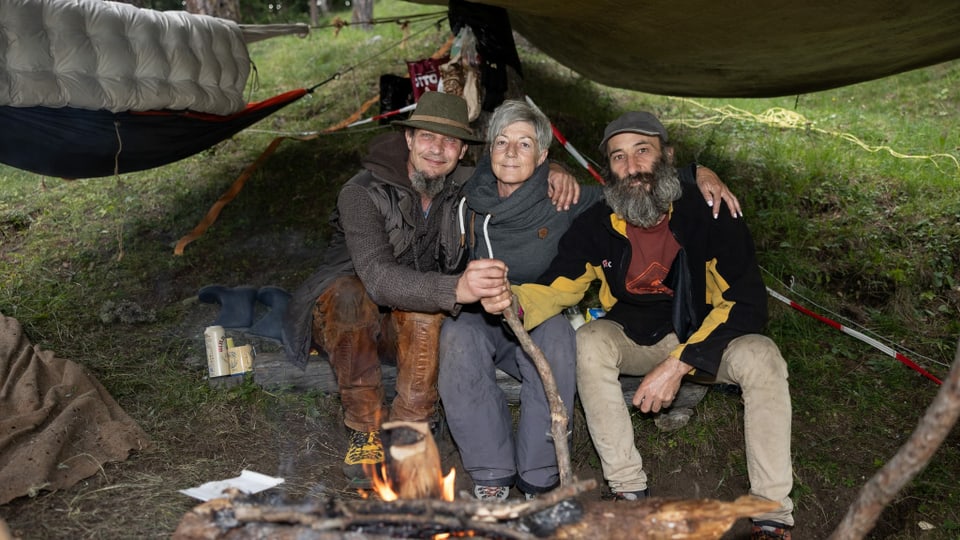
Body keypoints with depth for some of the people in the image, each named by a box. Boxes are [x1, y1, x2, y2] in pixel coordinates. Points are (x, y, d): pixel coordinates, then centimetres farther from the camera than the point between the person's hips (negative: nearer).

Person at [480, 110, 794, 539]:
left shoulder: (708, 212, -19)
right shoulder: (597, 224, -12)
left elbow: (748, 302, -22)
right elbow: (556, 288, -12)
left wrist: (679, 363, -30)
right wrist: (514, 301, -38)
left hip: (702, 334, -1)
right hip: (633, 336, 2)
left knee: (762, 358, -29)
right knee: (590, 342, -28)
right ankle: (628, 491, -19)